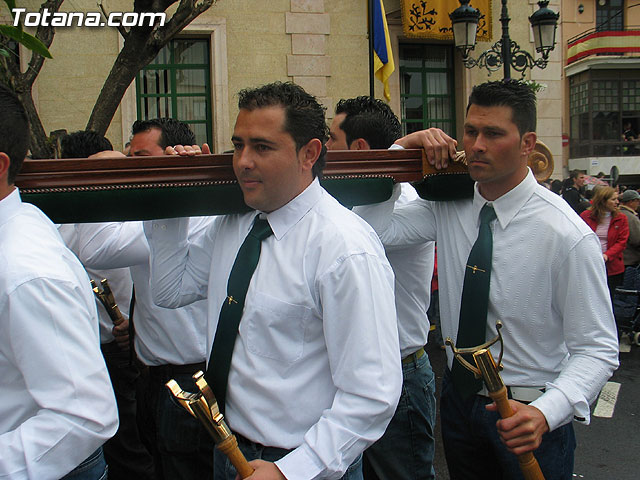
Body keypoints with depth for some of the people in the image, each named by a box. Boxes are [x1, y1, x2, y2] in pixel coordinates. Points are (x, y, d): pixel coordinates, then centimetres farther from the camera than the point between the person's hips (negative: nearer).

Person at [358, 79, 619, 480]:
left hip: (525, 419, -4)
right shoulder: (448, 207, -4)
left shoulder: (568, 236, -19)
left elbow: (597, 349, -17)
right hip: (459, 398, 5)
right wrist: (401, 150, -17)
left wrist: (544, 412, -32)